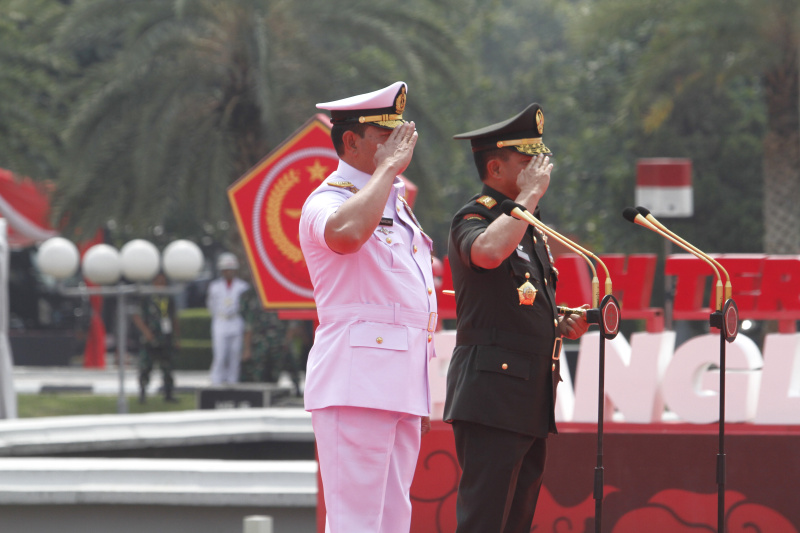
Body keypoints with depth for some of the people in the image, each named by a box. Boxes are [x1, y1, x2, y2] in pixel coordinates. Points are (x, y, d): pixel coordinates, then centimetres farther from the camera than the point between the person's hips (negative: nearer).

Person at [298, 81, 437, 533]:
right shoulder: (328, 201, -6)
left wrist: (423, 393, 26)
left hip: (402, 385, 9)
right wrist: (388, 167, -19)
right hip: (356, 380, -9)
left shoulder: (395, 205, 23)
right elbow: (346, 233, -33)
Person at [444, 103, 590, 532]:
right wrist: (530, 194, -18)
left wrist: (562, 326, 10)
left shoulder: (531, 231, 21)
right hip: (491, 397, -9)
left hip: (531, 401, 9)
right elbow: (488, 252, -32)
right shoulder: (473, 219, -6)